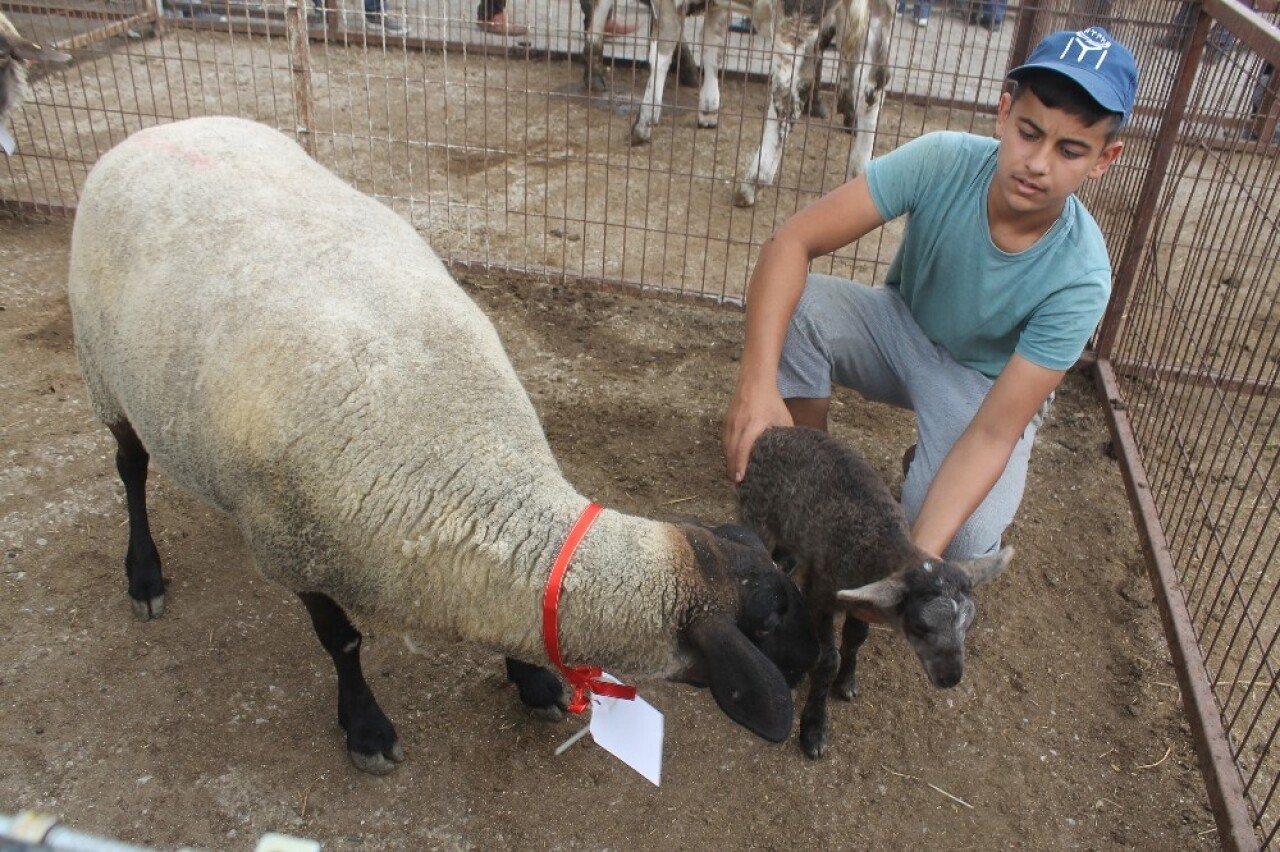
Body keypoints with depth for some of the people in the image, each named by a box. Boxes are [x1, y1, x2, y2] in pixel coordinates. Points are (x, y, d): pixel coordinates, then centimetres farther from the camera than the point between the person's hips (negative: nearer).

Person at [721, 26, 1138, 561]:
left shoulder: (1080, 278, -30)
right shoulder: (942, 161, -28)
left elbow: (994, 432, -31)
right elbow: (791, 242, -32)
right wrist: (758, 382, -46)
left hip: (985, 382, -1)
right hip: (902, 324, 2)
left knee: (963, 541, -28)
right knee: (793, 308, -30)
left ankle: (926, 465, 10)